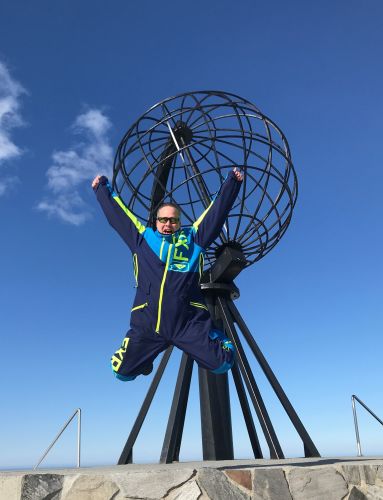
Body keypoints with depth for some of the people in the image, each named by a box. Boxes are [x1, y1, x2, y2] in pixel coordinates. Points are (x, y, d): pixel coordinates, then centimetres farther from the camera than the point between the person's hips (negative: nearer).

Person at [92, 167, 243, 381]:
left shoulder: (193, 237, 14)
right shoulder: (143, 238, 16)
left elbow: (217, 210, 16)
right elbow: (116, 211, 25)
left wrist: (232, 182, 15)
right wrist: (103, 188, 34)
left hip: (189, 323, -1)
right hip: (147, 324, 1)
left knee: (223, 363, -8)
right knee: (122, 371, 0)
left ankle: (218, 337, 28)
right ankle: (144, 359, 36)